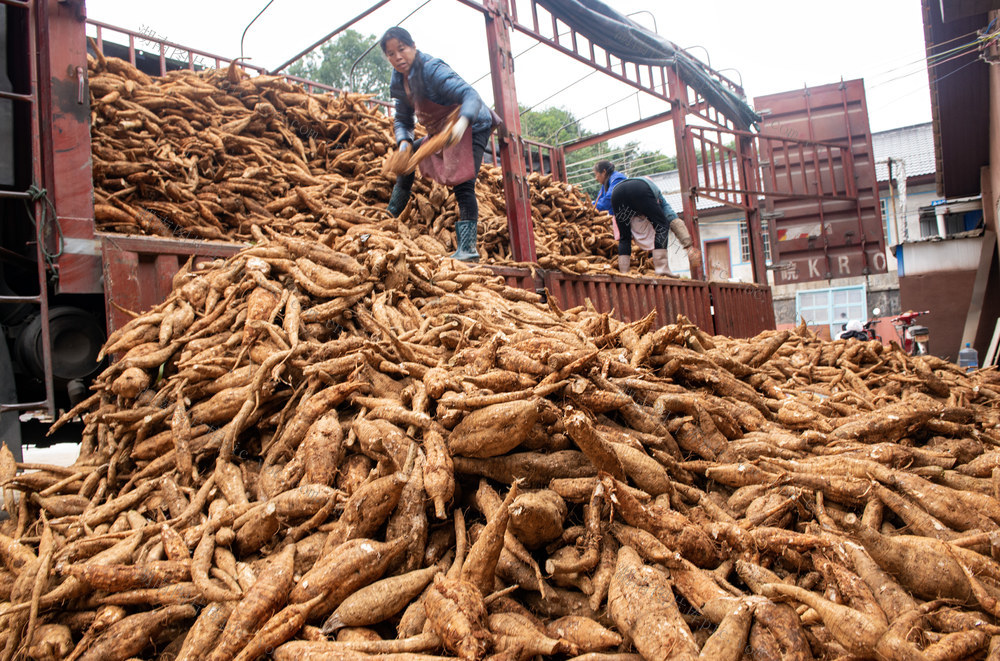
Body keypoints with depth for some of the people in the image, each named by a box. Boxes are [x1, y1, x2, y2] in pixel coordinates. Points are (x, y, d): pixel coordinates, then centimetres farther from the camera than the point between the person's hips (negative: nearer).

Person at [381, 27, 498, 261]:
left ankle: (468, 248, -27)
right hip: (441, 132, 10)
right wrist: (404, 141, -15)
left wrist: (461, 123, -55)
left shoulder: (432, 70, -25)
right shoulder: (399, 82, 1)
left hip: (471, 126, -9)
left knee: (463, 184, -23)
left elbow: (470, 95, -35)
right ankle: (390, 219, 25)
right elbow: (402, 120, 9)